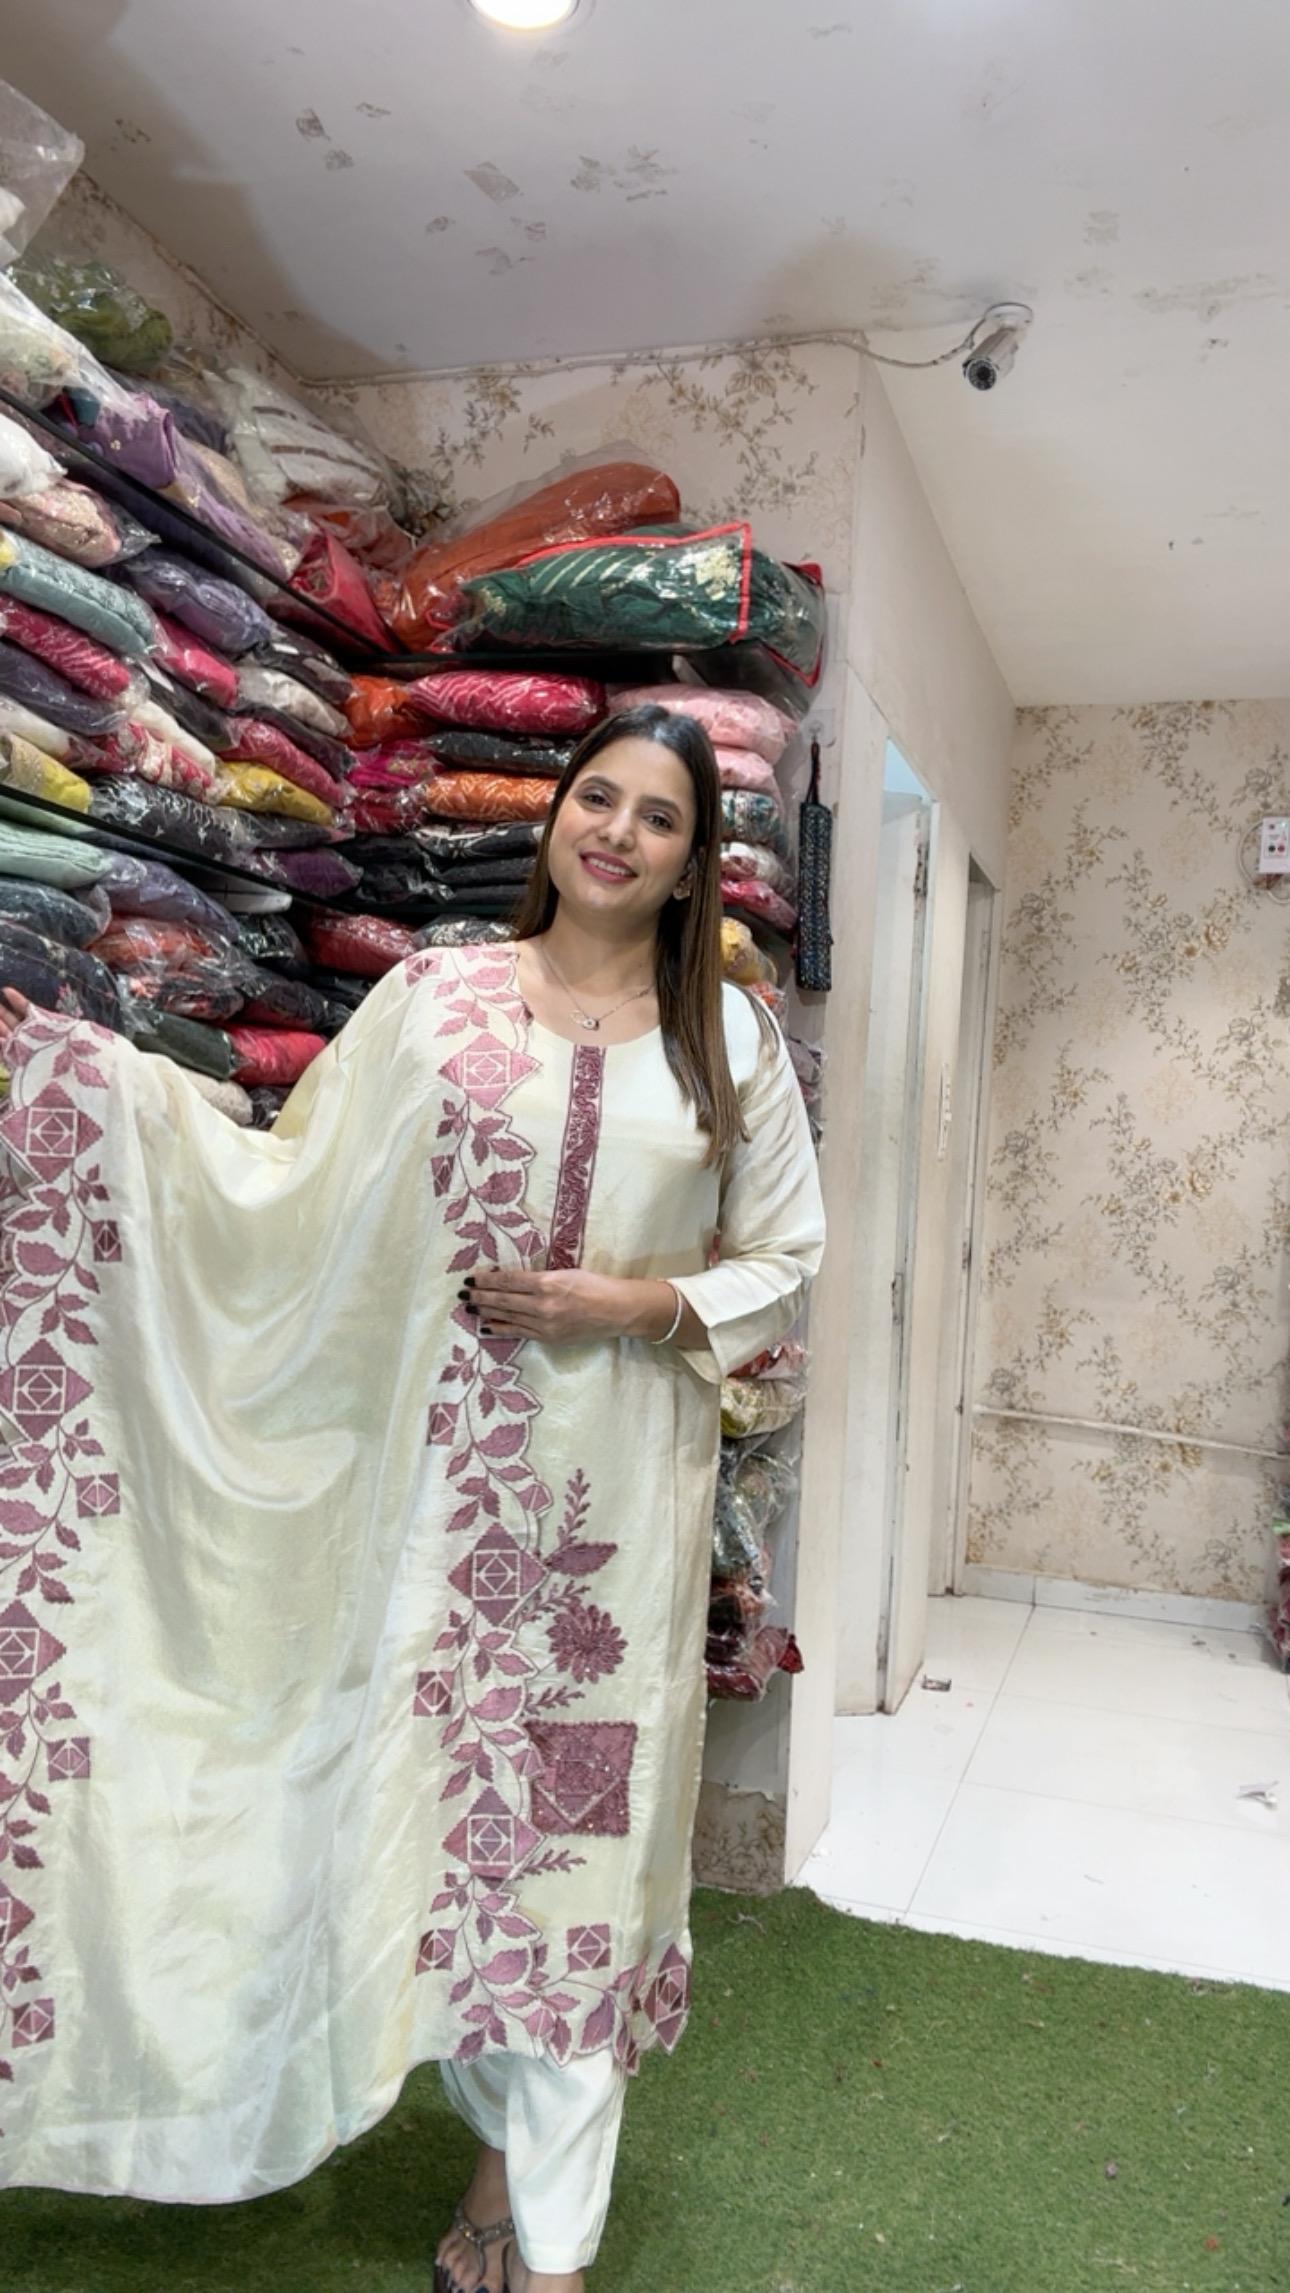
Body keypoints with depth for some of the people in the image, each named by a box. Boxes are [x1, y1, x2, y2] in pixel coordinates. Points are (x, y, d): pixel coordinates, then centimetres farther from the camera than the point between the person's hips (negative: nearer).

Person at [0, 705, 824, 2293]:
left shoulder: (729, 1037, 3)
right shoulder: (433, 997, 2)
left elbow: (785, 1261, 7)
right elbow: (293, 1188, -1)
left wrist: (643, 1302, -11)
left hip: (622, 1483, 0)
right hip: (442, 1462, 0)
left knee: (581, 1801, 7)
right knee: (440, 1772, 8)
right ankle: (506, 2144, 34)